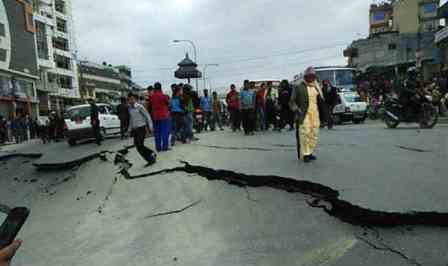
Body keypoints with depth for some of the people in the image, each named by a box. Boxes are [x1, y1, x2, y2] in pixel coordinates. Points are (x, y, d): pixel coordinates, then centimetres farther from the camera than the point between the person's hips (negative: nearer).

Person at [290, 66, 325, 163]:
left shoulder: (316, 87, 15)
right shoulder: (299, 87, -2)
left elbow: (321, 100, 22)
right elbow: (292, 101, -2)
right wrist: (297, 110, -12)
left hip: (315, 113, 6)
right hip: (304, 113, -6)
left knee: (314, 134, 7)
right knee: (305, 133, -11)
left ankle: (309, 152, 19)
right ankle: (305, 154, -3)